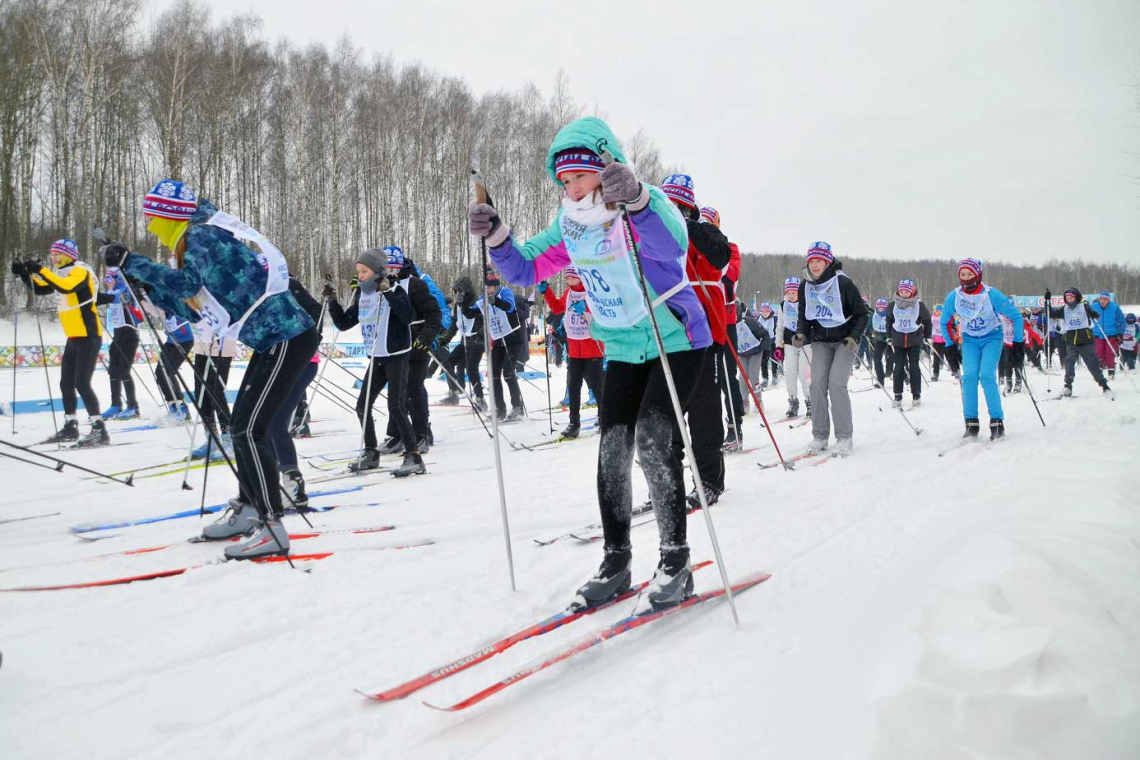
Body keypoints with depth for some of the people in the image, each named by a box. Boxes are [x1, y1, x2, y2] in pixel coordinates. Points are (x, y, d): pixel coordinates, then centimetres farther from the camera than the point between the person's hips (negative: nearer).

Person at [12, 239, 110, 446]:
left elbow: (66, 287, -31)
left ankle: (99, 430, -13)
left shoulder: (80, 271, -11)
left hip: (88, 337, -10)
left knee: (82, 384, -14)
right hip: (73, 338, 10)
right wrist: (24, 273, 3)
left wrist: (40, 270, -30)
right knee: (66, 384, 14)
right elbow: (39, 288, 19)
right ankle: (71, 426, 25)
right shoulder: (62, 274, 16)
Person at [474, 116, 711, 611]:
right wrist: (496, 237, -16)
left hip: (677, 341, -6)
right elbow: (525, 268, 3)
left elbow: (673, 243, -42)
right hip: (622, 350, 6)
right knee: (612, 447, 1)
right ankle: (616, 561, 12)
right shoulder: (570, 225, 0)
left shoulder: (647, 205, -20)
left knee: (653, 440, -18)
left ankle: (676, 561, -4)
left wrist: (635, 200, -59)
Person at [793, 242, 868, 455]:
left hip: (845, 341, -4)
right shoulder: (805, 286, 0)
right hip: (821, 341, 4)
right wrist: (801, 334, -8)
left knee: (836, 383, -17)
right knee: (817, 383, -11)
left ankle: (844, 437, -7)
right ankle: (819, 436, -1)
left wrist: (854, 337, -20)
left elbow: (861, 314, -7)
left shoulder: (843, 283, -14)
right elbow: (804, 316, 11)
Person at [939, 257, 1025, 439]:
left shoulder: (992, 295, -22)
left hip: (992, 337, -3)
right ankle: (971, 423, -8)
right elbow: (945, 322, 6)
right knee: (969, 376, -14)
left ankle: (997, 423, -10)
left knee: (986, 376, -19)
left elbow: (1015, 316, -12)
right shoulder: (953, 297, -12)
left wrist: (1018, 344, -12)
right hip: (969, 340, 3)